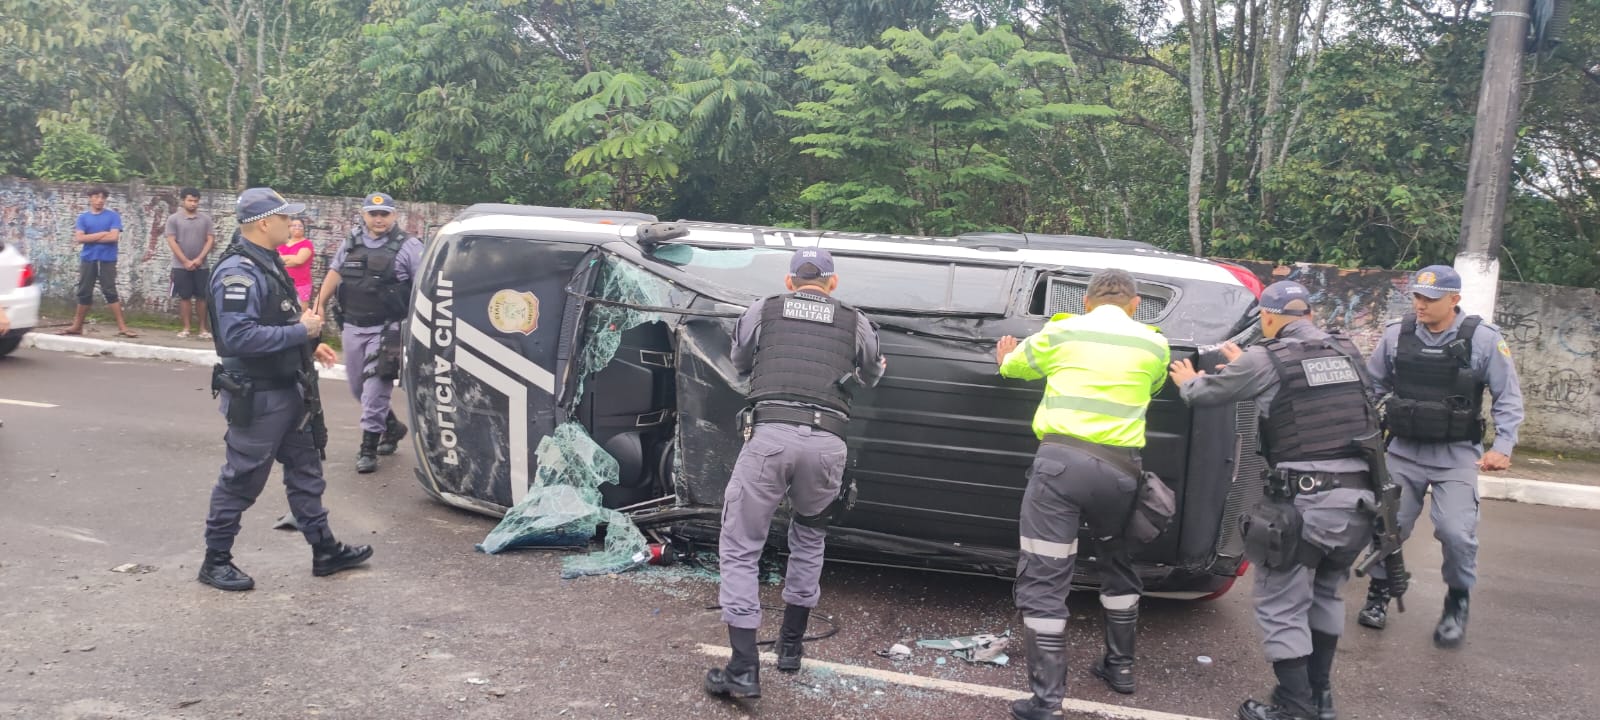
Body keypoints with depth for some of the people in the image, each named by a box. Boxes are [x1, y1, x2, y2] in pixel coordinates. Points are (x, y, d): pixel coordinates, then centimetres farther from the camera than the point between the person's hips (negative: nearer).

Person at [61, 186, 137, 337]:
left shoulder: (113, 216, 1)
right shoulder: (83, 218, 8)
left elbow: (114, 236, -11)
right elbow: (79, 238, -4)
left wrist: (90, 237, -5)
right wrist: (102, 234, -9)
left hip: (107, 260, -3)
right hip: (88, 259, 3)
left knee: (110, 292, -5)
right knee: (84, 293, 8)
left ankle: (122, 327, -5)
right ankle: (77, 326, 17)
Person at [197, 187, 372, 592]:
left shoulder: (268, 263, 11)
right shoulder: (237, 273, -21)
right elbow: (238, 337, -30)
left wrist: (310, 345, 9)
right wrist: (300, 331, -24)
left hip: (289, 391, 10)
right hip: (257, 397, -10)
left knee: (306, 471, 15)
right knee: (242, 480, 3)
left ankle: (325, 551, 25)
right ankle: (215, 561, 18)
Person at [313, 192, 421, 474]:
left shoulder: (408, 247, -6)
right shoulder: (351, 243, 11)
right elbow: (334, 274, 16)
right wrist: (319, 307, 8)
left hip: (387, 329, -6)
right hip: (352, 327, 6)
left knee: (374, 388, -8)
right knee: (358, 387, 15)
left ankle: (368, 448, -1)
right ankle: (392, 427, 35)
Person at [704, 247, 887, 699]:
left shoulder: (763, 310, 15)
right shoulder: (856, 322, 17)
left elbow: (739, 364, 31)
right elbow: (871, 377, 35)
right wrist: (876, 369, 58)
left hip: (769, 435, -2)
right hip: (825, 443, 2)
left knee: (739, 550, 8)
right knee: (808, 541, 27)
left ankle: (743, 669, 1)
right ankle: (791, 646, 34)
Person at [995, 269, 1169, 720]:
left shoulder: (1061, 332, 7)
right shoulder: (1155, 345, 11)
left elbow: (1012, 365, 24)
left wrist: (1006, 360, 47)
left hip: (1063, 459, -3)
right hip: (1121, 467, 3)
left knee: (1043, 581, -1)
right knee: (1117, 567, 27)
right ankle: (1120, 666, 39)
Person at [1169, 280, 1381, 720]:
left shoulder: (1266, 359, -6)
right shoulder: (1346, 352, 11)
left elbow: (1207, 394, 6)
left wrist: (1188, 382, 29)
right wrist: (1245, 363, 40)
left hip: (1305, 501, -7)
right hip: (1357, 497, 7)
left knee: (1282, 607, 6)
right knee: (1324, 594, 24)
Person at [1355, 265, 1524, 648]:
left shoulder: (1484, 339, -9)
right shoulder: (1396, 334, -4)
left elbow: (1508, 398, -3)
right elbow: (1372, 385, 9)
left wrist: (1503, 446, -12)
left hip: (1456, 455, -2)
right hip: (1404, 450, 2)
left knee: (1456, 531, -12)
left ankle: (1457, 602, 14)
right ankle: (1379, 592, 29)